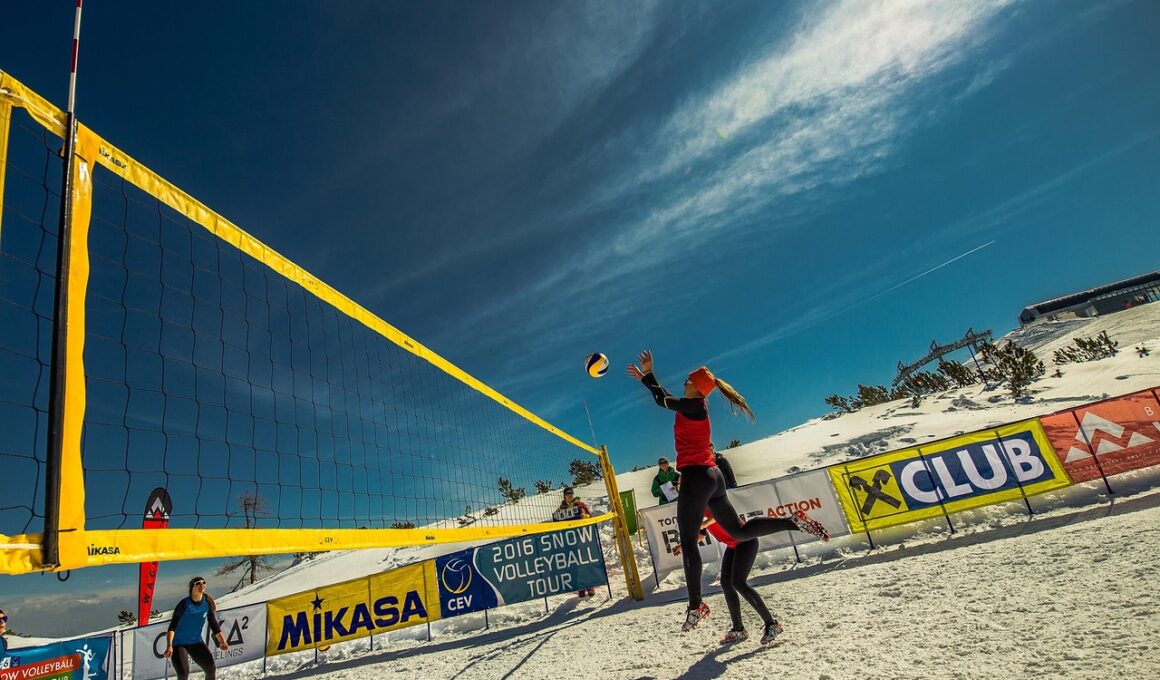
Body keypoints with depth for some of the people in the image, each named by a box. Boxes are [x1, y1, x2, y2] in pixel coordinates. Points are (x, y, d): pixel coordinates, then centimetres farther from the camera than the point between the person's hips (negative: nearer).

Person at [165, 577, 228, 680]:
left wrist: (222, 641, -3)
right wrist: (169, 646, -37)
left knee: (211, 669, -5)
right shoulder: (184, 604, -20)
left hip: (196, 642, 5)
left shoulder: (208, 603, -6)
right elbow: (172, 626, -24)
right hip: (179, 643, -4)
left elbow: (214, 624, 2)